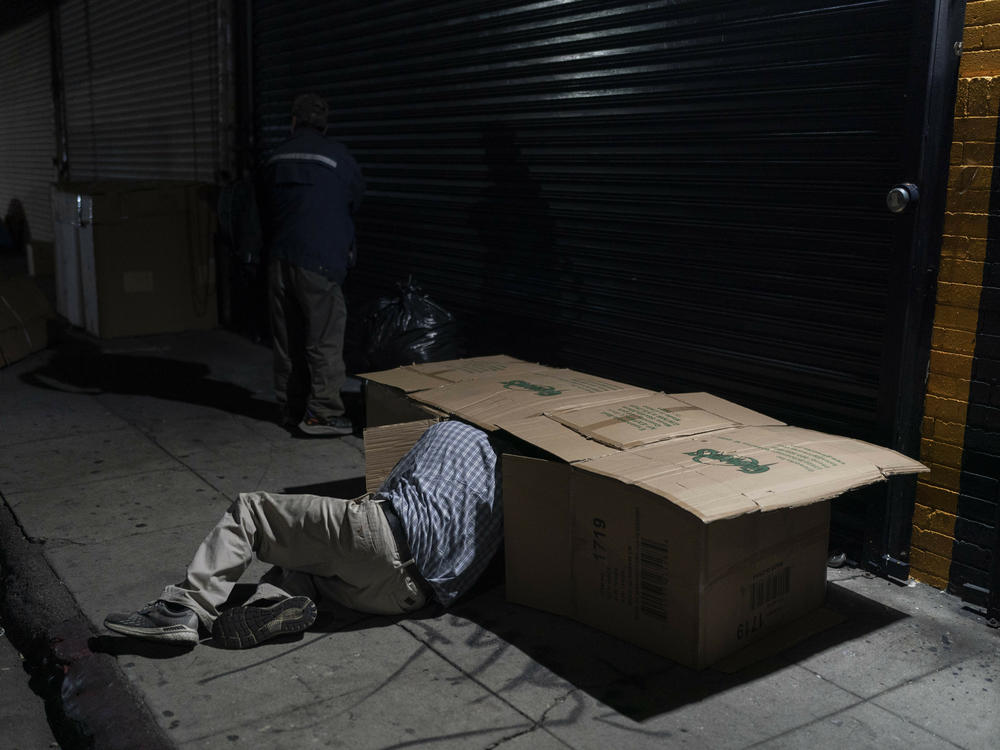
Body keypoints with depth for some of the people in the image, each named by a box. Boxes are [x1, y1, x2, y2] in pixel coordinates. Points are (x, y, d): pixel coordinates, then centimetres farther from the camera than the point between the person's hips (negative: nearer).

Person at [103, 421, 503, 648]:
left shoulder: (449, 431, 14)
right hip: (405, 594, 6)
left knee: (249, 509, 6)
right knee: (298, 559, 27)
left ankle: (185, 607, -8)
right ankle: (277, 603, -7)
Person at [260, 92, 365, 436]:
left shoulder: (274, 160, 10)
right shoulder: (337, 157, -3)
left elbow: (264, 216, 19)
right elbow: (356, 199, 12)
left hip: (279, 262, 5)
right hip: (320, 262, -5)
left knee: (287, 340, 12)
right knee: (325, 340, -2)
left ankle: (291, 409, 20)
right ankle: (323, 413, -3)